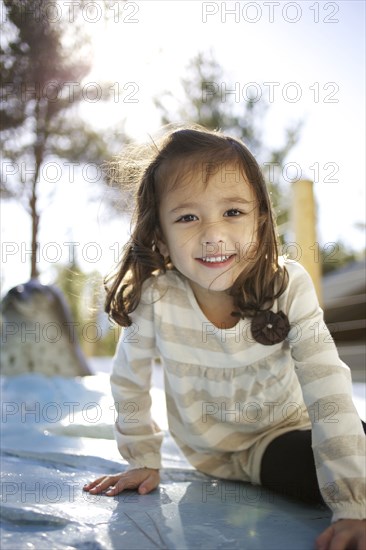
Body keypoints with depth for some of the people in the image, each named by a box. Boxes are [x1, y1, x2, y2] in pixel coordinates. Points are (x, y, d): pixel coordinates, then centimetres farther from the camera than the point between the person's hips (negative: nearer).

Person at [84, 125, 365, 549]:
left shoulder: (289, 287, -23)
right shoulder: (152, 299, -24)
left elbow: (329, 392, -25)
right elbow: (128, 382, -6)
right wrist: (143, 461, 1)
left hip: (282, 435, 3)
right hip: (209, 454, -2)